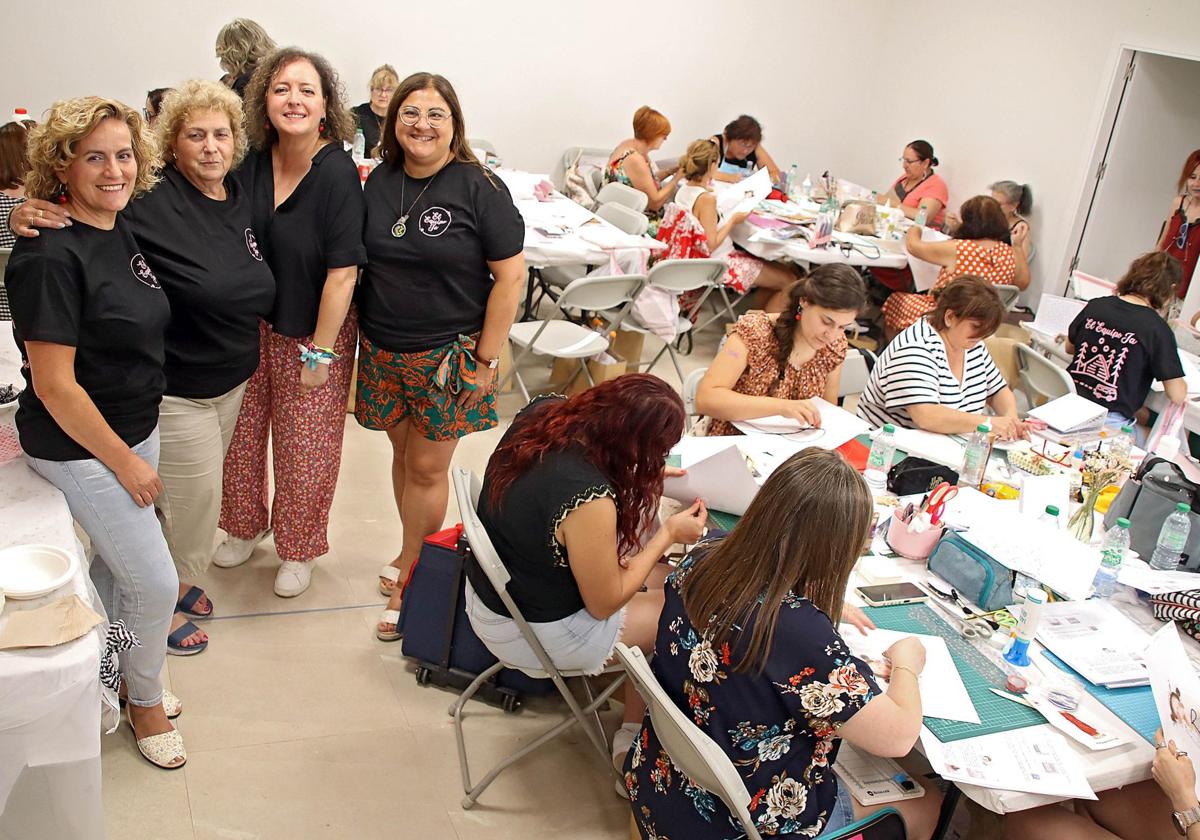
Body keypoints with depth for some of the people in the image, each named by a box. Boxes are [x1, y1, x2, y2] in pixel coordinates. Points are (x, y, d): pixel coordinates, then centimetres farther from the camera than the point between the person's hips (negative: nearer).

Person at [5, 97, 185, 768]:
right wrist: (125, 461, -16)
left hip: (136, 427, 7)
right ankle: (145, 700, 27)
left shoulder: (123, 230, 1)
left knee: (114, 562, 21)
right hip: (78, 447, -7)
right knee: (155, 582, 2)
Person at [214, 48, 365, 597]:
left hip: (312, 332, -5)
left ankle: (297, 549, 32)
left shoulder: (338, 174, -20)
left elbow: (342, 271, -20)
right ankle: (246, 526, 43)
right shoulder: (251, 163, -4)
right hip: (250, 327, 5)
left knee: (304, 449, 9)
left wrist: (319, 352, -18)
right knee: (242, 434, 17)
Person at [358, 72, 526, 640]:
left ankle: (408, 579, 17)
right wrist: (361, 339, 10)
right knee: (402, 452, 13)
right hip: (382, 350, 5)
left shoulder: (479, 188, -11)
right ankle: (416, 556, 32)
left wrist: (486, 359, -13)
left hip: (447, 354, -4)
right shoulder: (380, 181, 5)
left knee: (427, 467, 2)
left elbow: (510, 276, -11)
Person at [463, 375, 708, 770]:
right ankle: (633, 738, 29)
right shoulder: (590, 500, -36)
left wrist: (646, 478, 7)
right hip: (530, 632, -8)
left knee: (657, 573, 17)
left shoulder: (542, 411, -14)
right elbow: (604, 603, -18)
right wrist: (668, 535, -10)